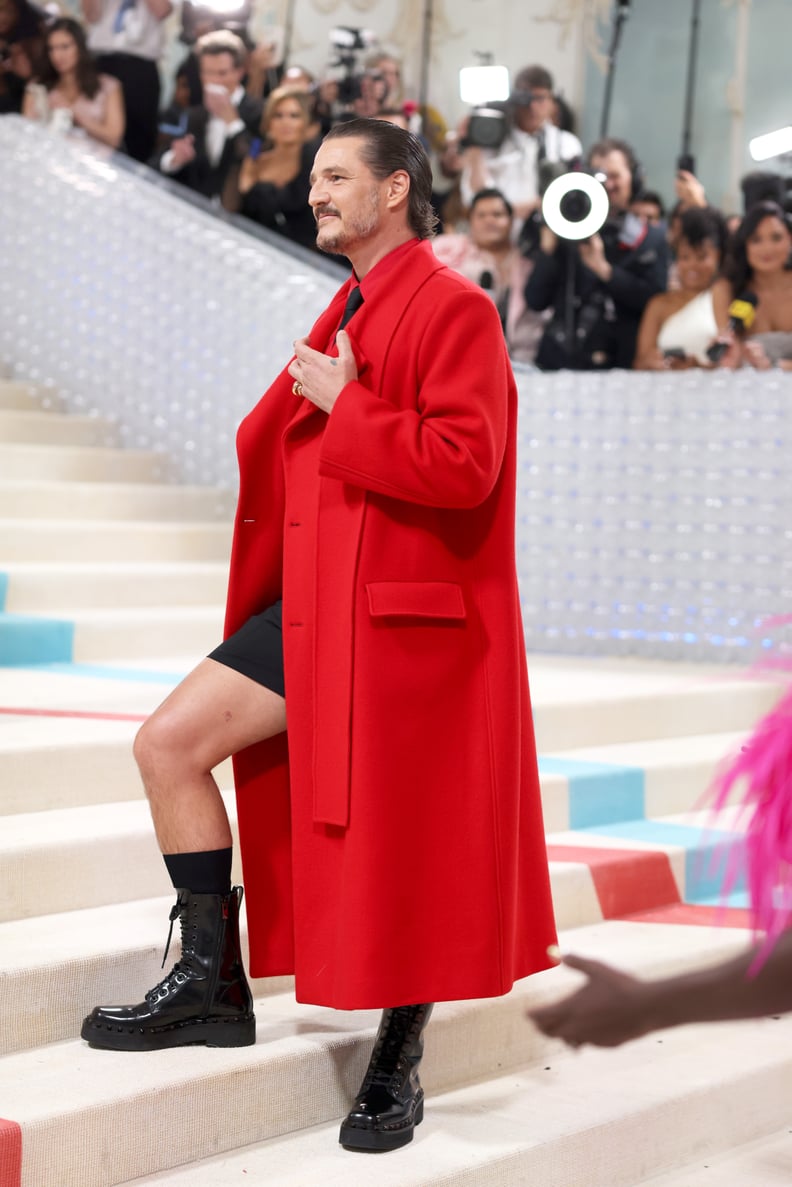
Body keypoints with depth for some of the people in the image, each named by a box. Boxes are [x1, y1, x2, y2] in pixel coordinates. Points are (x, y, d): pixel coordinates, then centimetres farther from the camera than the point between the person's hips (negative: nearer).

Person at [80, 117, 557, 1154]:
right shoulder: (345, 314, 18)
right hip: (316, 606, 8)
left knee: (403, 839, 2)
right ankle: (213, 983, 8)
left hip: (409, 619, -8)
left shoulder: (452, 308, -11)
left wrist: (345, 406, -16)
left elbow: (464, 465, -22)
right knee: (169, 742, -3)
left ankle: (396, 1070, 18)